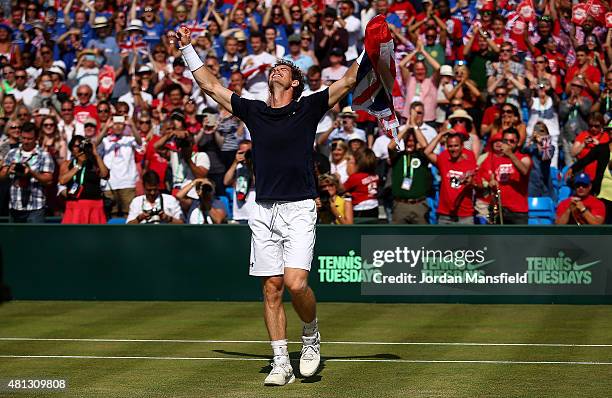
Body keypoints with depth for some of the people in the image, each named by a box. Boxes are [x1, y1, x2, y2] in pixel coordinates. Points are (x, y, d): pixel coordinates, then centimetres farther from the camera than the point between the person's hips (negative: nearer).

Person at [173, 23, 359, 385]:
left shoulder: (308, 109, 3)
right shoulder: (254, 111, 13)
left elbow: (350, 81, 1)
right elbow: (210, 85, 21)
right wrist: (188, 48, 25)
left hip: (299, 209, -4)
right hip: (264, 212, 4)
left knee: (296, 283, -17)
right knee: (272, 289, 2)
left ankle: (311, 334, 12)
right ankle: (281, 364, 8)